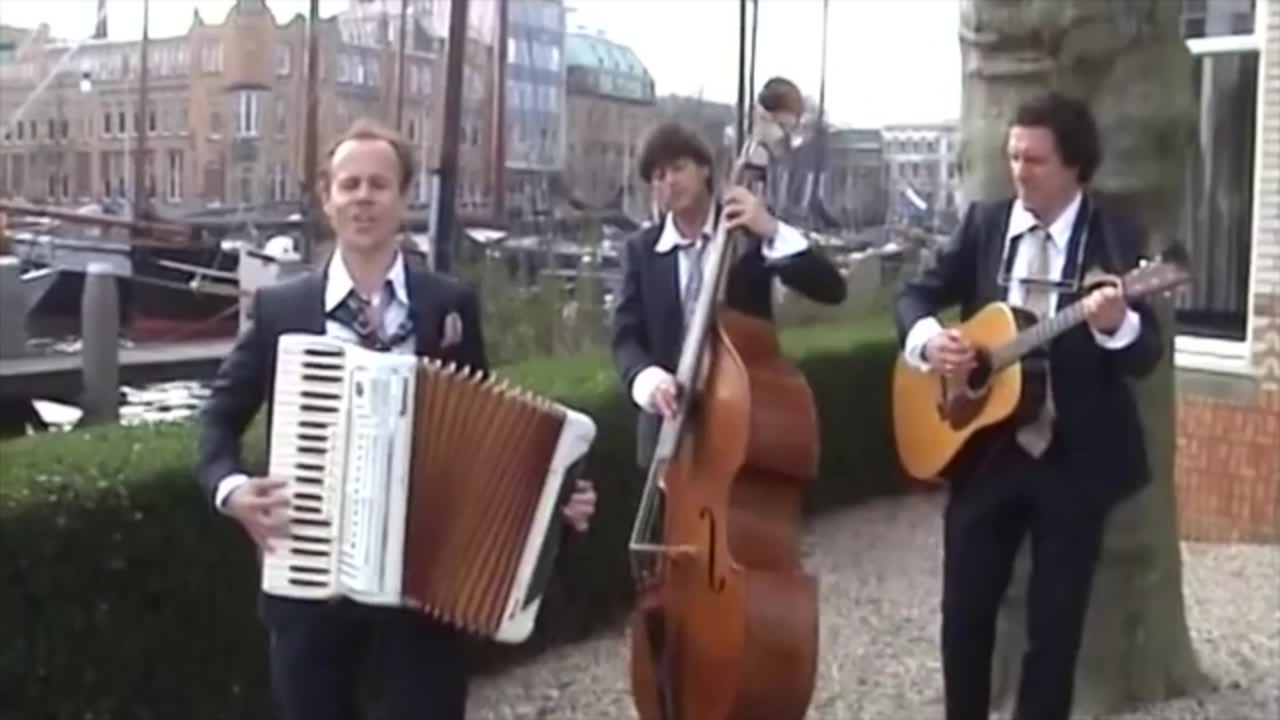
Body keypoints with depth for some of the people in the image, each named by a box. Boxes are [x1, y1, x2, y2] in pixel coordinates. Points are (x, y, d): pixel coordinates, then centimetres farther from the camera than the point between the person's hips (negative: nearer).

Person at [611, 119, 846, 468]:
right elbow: (626, 337, -1)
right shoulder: (641, 250, 5)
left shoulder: (749, 233, -2)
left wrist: (773, 233, -23)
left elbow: (831, 289, -10)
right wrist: (648, 378, -23)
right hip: (672, 424, 2)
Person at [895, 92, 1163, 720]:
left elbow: (1146, 356, -10)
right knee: (964, 610, 10)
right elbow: (918, 293, 6)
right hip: (985, 448, 3)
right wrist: (927, 336, -16)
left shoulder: (1118, 239, -6)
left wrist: (1117, 324, -33)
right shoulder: (983, 223, 3)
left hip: (1075, 458, -2)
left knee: (1055, 622, 8)